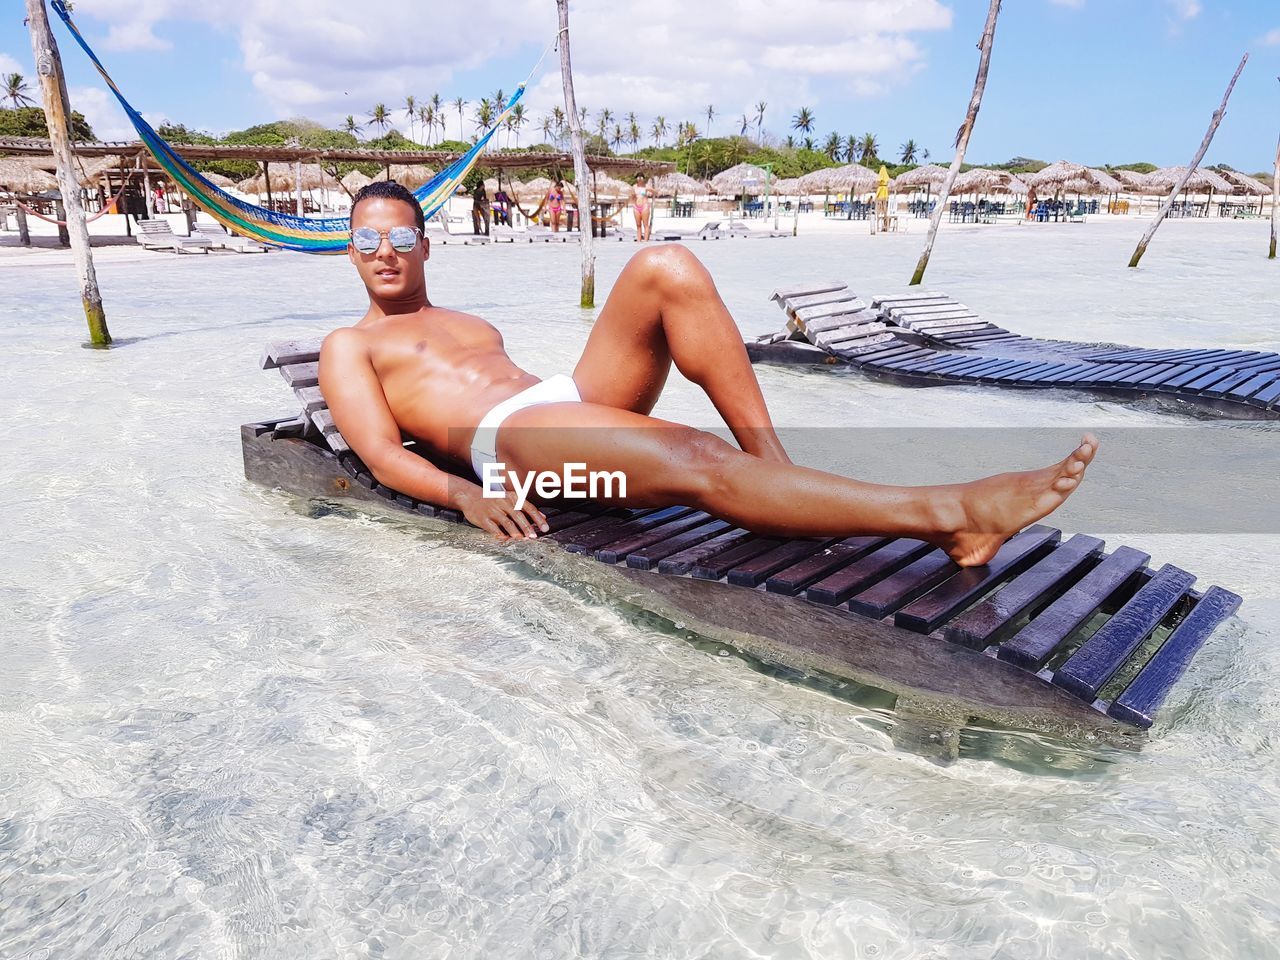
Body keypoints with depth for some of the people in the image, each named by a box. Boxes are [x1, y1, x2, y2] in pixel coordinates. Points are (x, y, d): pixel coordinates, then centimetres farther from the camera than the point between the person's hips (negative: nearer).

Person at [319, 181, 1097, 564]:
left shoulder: (472, 325, 35)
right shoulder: (349, 347, 18)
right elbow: (384, 453, 2)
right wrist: (464, 493, -20)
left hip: (574, 398, 7)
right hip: (507, 437, -6)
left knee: (666, 267, -17)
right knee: (692, 460, -35)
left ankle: (772, 464, -25)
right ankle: (946, 513, -41)